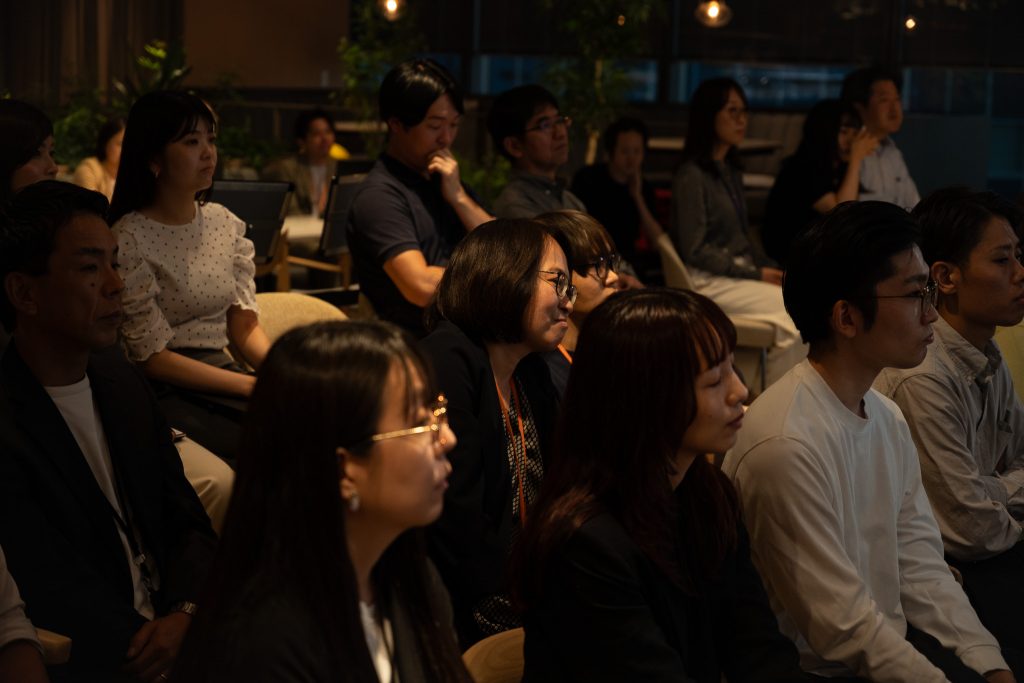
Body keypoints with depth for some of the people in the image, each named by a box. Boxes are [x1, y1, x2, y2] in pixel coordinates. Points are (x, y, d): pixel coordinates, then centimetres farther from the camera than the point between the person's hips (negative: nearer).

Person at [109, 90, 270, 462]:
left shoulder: (226, 223, 12)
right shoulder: (130, 239, -10)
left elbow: (245, 327, 10)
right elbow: (154, 357, -12)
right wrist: (257, 386, -18)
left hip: (223, 374, 6)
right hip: (164, 392, -6)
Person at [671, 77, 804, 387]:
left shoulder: (731, 173, 19)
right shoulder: (691, 176, -9)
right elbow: (695, 250, -13)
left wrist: (772, 269, 4)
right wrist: (756, 275, -12)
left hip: (741, 272, 8)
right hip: (707, 281, -8)